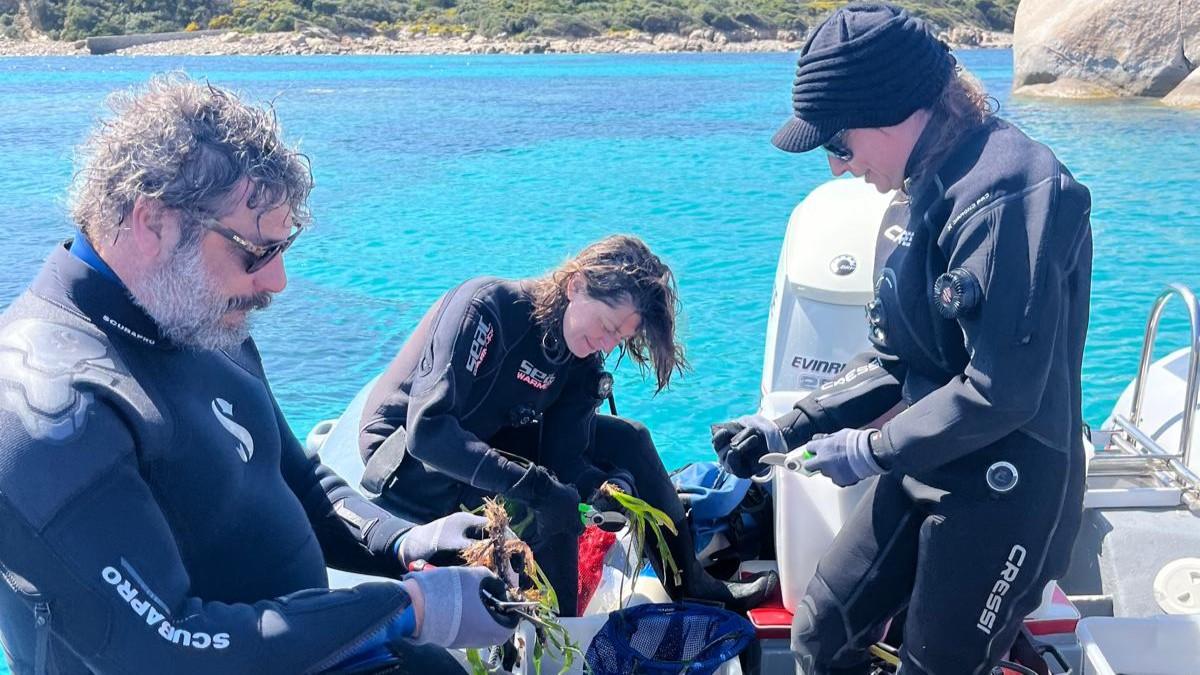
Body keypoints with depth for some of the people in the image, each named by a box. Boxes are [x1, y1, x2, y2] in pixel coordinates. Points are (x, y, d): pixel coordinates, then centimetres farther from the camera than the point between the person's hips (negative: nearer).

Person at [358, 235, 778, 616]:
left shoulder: (581, 362, -5)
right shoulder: (486, 306, -28)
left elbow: (566, 454, -12)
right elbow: (426, 429, -36)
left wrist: (608, 488, -34)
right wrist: (535, 486, -43)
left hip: (488, 441, 8)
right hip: (406, 458, -7)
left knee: (626, 440, -2)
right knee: (551, 507, -31)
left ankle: (690, 587, 8)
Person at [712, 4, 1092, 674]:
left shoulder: (1007, 192, -23)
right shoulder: (924, 188, 7)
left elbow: (1002, 391, -26)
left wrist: (871, 450, -14)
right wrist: (788, 428, 5)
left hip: (1005, 494, -9)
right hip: (922, 473, 9)